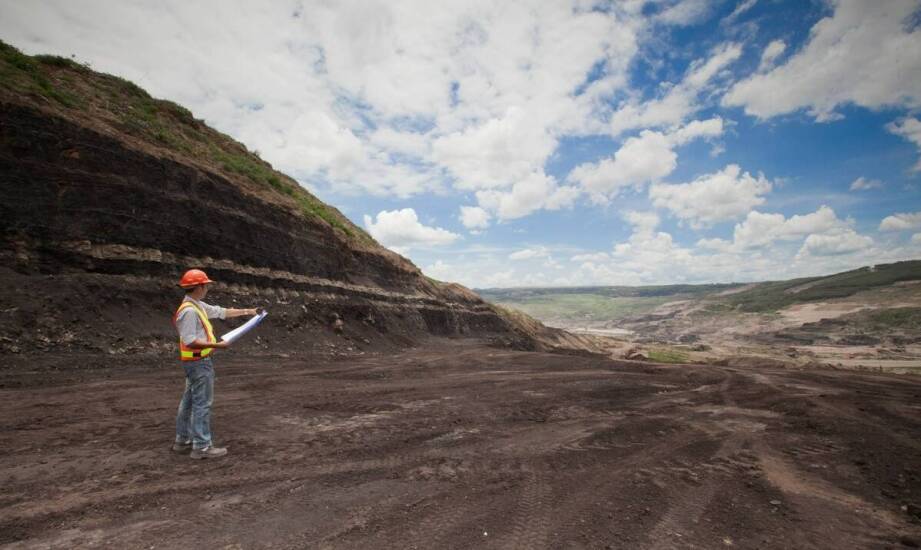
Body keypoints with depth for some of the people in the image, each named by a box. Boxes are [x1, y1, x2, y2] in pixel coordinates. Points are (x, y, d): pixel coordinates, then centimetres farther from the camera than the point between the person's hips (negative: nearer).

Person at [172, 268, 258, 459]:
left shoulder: (198, 305, 9)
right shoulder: (188, 310, -21)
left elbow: (221, 312, 20)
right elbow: (190, 341, -25)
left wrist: (246, 311, 22)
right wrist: (216, 345, -24)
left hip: (197, 362, 10)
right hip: (199, 363, -10)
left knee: (189, 401, 18)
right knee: (203, 403, -4)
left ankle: (183, 440, 29)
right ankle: (202, 446, 3)